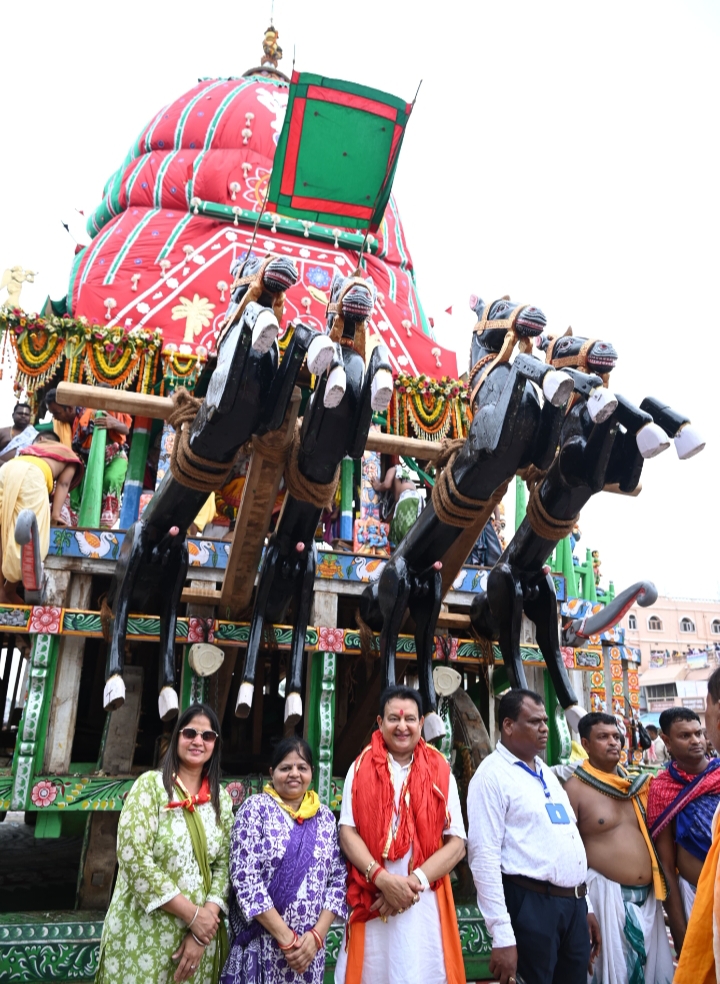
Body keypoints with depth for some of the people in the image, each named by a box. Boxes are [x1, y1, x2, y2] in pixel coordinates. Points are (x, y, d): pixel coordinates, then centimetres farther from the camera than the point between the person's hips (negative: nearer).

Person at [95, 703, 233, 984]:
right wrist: (193, 914, -17)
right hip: (144, 933, -3)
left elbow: (223, 864, 2)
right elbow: (133, 857, -17)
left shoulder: (221, 799, 3)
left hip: (201, 932, 4)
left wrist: (204, 927, -13)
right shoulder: (150, 785, -10)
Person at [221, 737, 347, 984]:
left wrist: (317, 935, -10)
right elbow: (245, 879, -14)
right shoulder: (256, 808, -7)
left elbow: (338, 879, 4)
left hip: (309, 946, 4)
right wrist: (286, 938, -16)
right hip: (261, 945, -3)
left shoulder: (325, 818, 5)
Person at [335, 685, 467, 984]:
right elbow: (347, 832, -2)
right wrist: (382, 878, -14)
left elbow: (457, 843, 0)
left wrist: (416, 881, -12)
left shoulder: (440, 773, 3)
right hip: (371, 903, 0)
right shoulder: (361, 768, 3)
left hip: (426, 905, 0)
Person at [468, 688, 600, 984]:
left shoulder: (546, 772, 14)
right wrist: (502, 936, -20)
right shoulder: (492, 775, -12)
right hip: (531, 905, -7)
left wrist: (585, 905, 18)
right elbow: (484, 857, -17)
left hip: (574, 904, 8)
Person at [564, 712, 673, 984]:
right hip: (607, 892, -6)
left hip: (647, 894, 6)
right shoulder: (575, 788, -11)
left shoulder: (633, 783, 9)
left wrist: (658, 886, 11)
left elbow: (648, 834, 17)